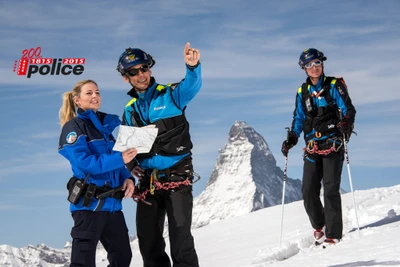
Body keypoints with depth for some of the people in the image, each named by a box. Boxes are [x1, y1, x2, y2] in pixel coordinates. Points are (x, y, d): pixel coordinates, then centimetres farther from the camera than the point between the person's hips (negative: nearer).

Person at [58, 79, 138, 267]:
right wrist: (120, 159, -25)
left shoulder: (105, 126, 17)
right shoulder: (73, 127, -4)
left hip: (112, 202, 7)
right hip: (89, 202, -7)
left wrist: (127, 178, -1)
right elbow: (85, 162, -18)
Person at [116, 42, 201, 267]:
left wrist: (193, 66, -46)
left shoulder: (170, 94, -3)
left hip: (177, 176, -5)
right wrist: (131, 164, -2)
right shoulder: (130, 110, 12)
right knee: (148, 240, 11)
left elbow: (192, 86, -24)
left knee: (181, 238, -9)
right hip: (148, 181, 5)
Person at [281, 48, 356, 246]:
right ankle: (319, 226, 20)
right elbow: (299, 118, 21)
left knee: (330, 189, -11)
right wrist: (291, 139, 7)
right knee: (308, 190, -2)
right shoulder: (302, 92, 16)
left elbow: (349, 110, -3)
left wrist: (346, 124, -24)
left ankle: (333, 234, -6)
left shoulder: (334, 86, 3)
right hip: (312, 148, 4)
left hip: (333, 144, -4)